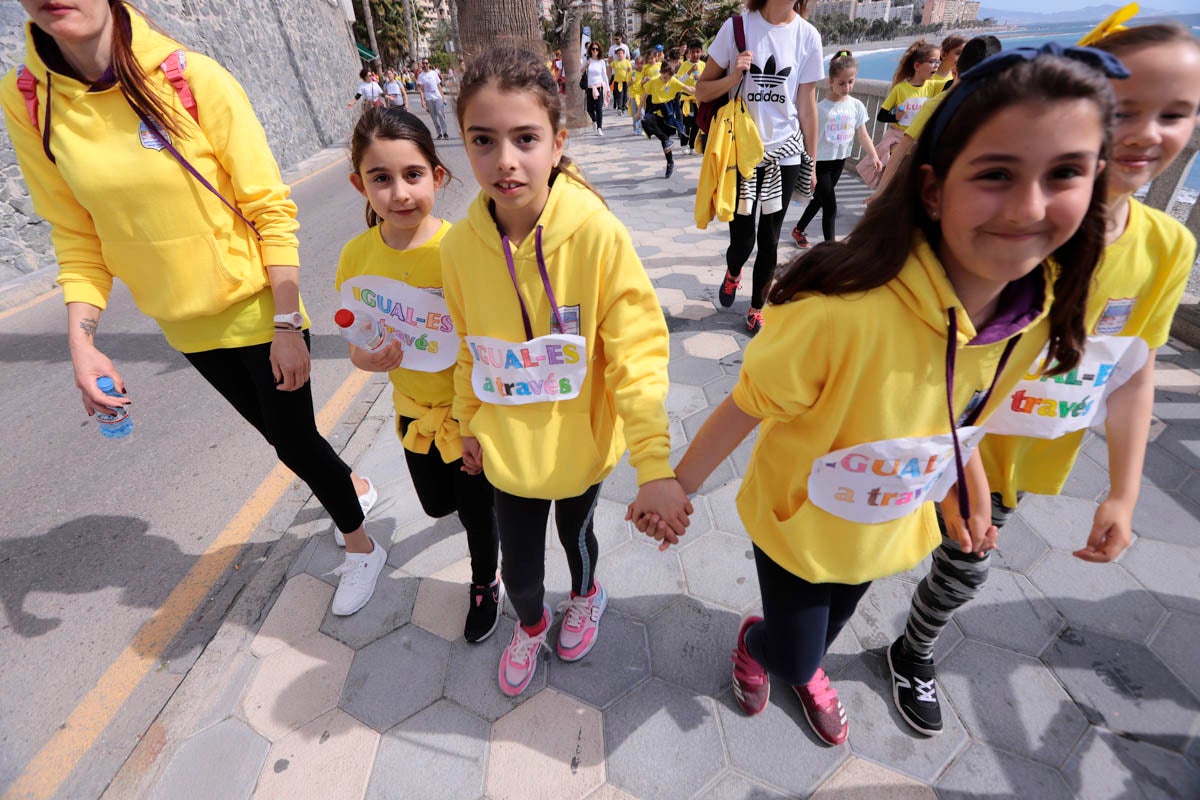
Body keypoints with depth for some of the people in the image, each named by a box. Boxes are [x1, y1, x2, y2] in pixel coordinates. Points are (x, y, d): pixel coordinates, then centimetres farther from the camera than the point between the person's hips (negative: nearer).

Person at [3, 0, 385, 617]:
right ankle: (356, 487, 49)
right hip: (186, 326, 4)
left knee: (293, 439, 5)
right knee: (278, 433, 19)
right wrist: (81, 345, -7)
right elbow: (77, 238, 2)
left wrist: (288, 325, -17)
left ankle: (361, 548, 31)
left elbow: (271, 210, -15)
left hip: (258, 311, -4)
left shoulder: (192, 78, -16)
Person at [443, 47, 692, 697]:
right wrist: (469, 423, 13)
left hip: (580, 442, -2)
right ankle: (531, 623, 56)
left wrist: (654, 465, -24)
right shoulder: (459, 245, -12)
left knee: (576, 532, 25)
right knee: (518, 567, 18)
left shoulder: (598, 234, -23)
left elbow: (638, 350, -21)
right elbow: (469, 349, 2)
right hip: (507, 448, 2)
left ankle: (585, 594, 63)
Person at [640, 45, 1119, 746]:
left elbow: (953, 409, 2)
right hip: (799, 524, -5)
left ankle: (806, 666, 68)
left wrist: (968, 492, 13)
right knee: (792, 654, 20)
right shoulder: (843, 308, -39)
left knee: (834, 622, 32)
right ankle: (756, 641, 58)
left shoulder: (1037, 311, -16)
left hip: (890, 530, 5)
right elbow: (748, 406, -25)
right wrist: (678, 487, -14)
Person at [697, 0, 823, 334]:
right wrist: (734, 76, -18)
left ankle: (756, 309, 24)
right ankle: (732, 273, 37)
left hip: (785, 153, 2)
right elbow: (701, 91, 0)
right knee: (742, 238, 0)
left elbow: (807, 105, 6)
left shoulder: (808, 35, 1)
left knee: (769, 240, 6)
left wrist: (811, 161, 7)